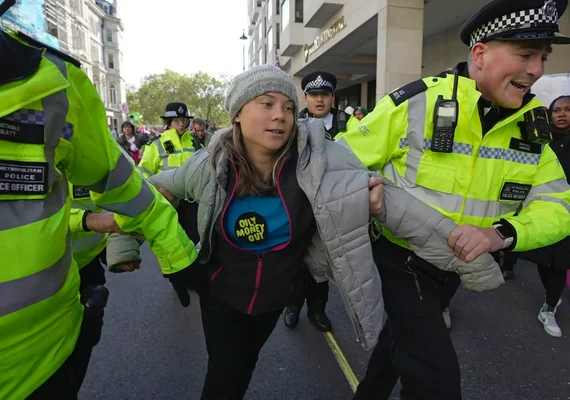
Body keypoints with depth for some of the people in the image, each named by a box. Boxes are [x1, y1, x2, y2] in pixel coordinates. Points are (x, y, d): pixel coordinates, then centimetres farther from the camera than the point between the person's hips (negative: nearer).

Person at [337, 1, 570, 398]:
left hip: (454, 269, 6)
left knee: (400, 342, 26)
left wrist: (501, 232, -23)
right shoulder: (416, 102, -20)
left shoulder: (532, 125, -2)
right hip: (398, 256, -6)